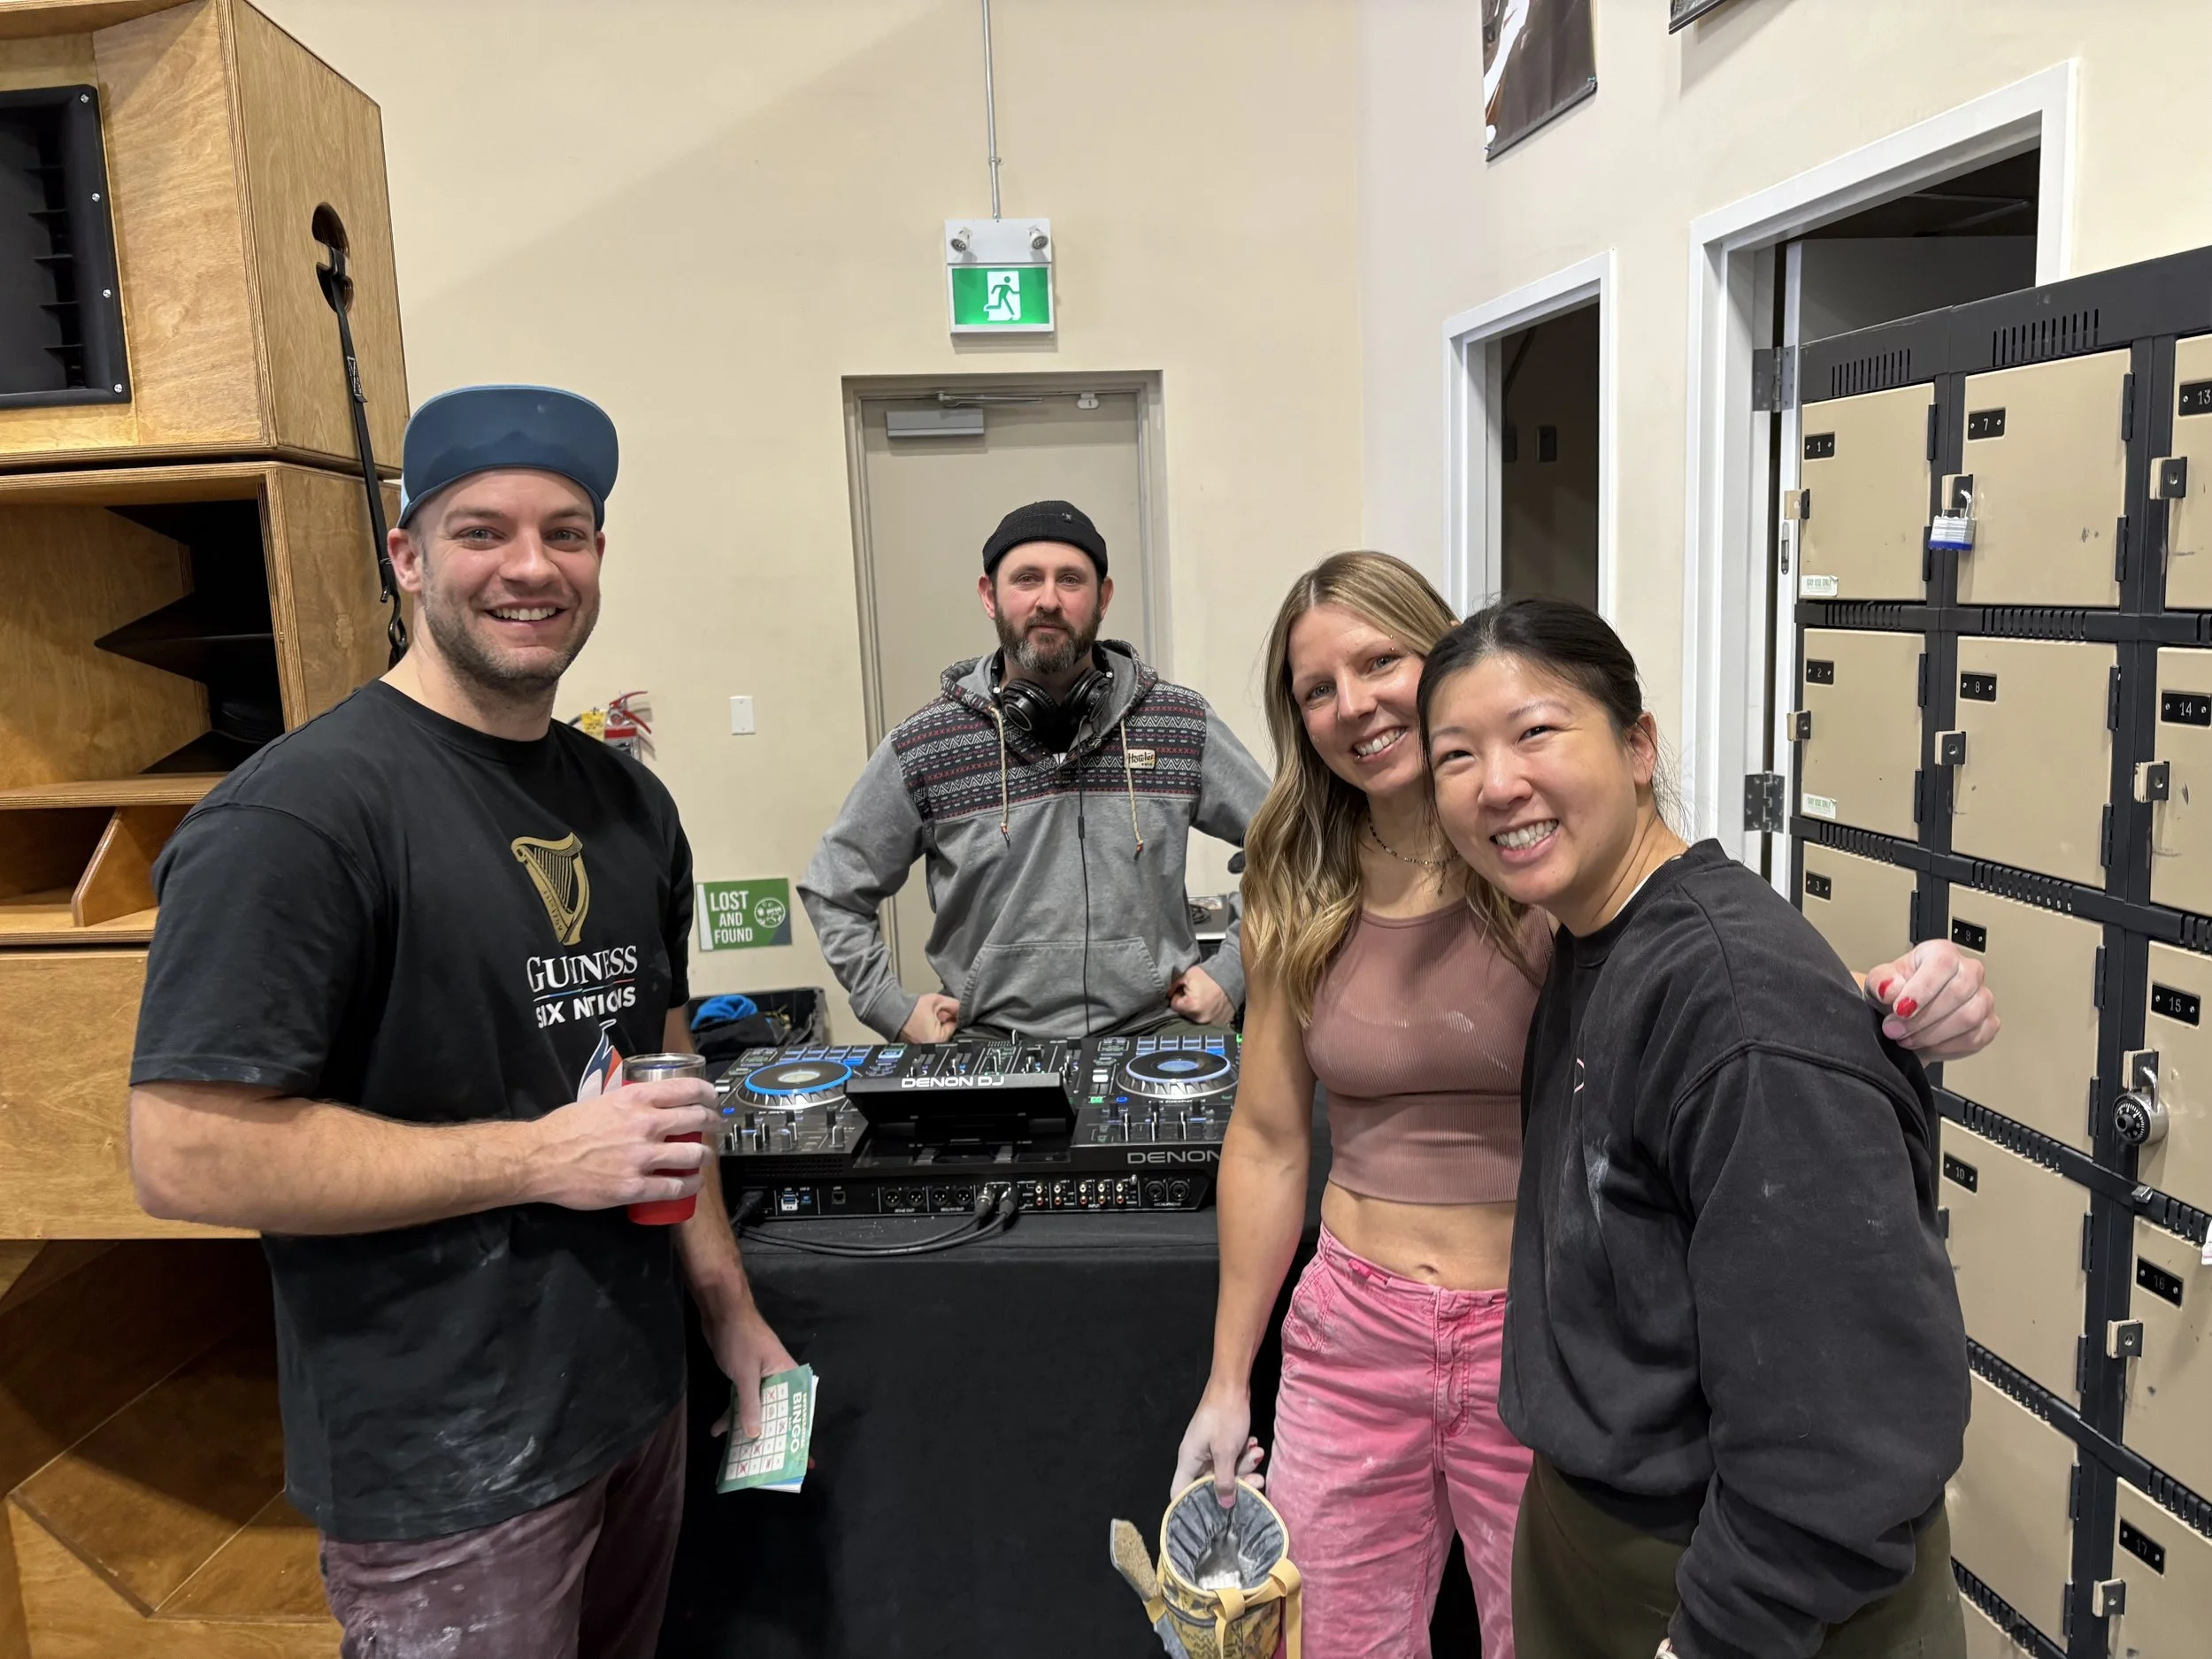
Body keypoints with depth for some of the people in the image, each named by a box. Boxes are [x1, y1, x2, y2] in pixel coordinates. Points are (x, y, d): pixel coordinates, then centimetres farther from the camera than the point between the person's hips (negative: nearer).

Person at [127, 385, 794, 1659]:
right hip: (448, 1476, -7)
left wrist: (731, 1308, 11)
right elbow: (186, 1155, -22)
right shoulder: (300, 813, -18)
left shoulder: (629, 802, 6)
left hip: (636, 1404, 7)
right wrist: (543, 1157, -21)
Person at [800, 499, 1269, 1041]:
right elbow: (832, 892, 13)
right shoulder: (922, 747, 3)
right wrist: (895, 1009, 4)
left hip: (1151, 1035, 1)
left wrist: (1231, 973, 4)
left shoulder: (1182, 725, 4)